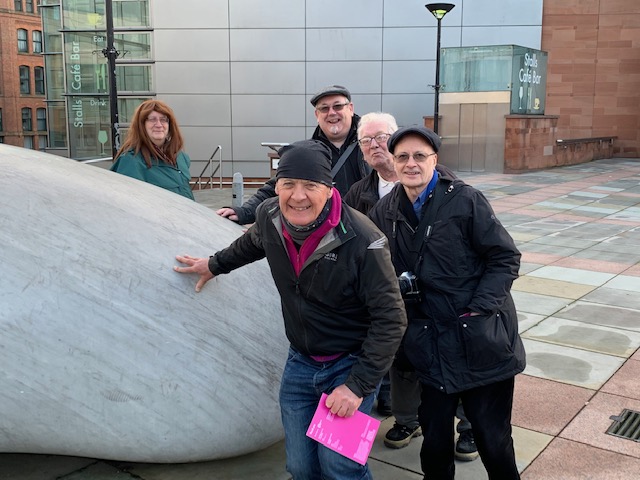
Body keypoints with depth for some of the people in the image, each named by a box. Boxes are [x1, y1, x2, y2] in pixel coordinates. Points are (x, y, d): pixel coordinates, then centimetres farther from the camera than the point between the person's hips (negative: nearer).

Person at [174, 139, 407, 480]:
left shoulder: (361, 240, -27)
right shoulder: (268, 217, -10)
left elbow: (390, 320, -21)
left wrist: (358, 385, -22)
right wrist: (214, 265, 31)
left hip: (350, 365, -5)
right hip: (299, 364, 5)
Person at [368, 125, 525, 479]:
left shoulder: (465, 200, -9)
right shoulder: (385, 212, 3)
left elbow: (506, 258, -7)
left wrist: (477, 308, -15)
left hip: (481, 341, -3)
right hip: (431, 348, 3)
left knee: (492, 437, 9)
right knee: (434, 440, 12)